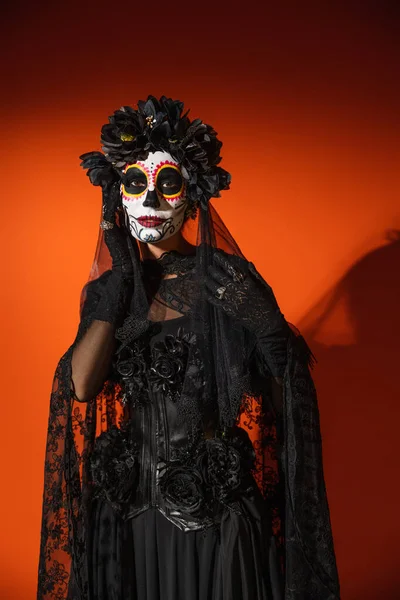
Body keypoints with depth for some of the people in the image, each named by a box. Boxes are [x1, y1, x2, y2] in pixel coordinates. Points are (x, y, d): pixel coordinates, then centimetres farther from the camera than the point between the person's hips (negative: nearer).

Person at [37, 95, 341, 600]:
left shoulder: (226, 276, -9)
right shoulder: (110, 287, 3)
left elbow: (290, 384, -8)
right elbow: (81, 386, -12)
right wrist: (120, 281, -13)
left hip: (215, 507, -3)